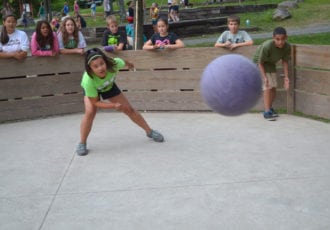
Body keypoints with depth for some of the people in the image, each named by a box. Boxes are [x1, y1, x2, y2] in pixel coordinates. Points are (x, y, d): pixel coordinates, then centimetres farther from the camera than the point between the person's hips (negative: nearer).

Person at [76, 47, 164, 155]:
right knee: (90, 113, -25)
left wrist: (128, 64, 9)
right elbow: (95, 102, -30)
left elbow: (123, 62, -14)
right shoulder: (88, 81, -46)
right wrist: (114, 106, -42)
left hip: (109, 87, 3)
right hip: (92, 90, -3)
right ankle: (82, 143, -5)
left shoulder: (114, 63, -42)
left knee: (129, 109, 7)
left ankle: (150, 131, 25)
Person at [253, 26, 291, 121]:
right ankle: (267, 112, -10)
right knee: (267, 87, -14)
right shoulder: (267, 46, -37)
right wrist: (265, 77, -32)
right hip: (259, 63, -5)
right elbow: (260, 63, -27)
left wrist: (286, 77, -12)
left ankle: (270, 108, 24)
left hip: (271, 64, 5)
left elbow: (285, 61, -7)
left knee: (273, 87, 6)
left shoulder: (287, 47, -23)